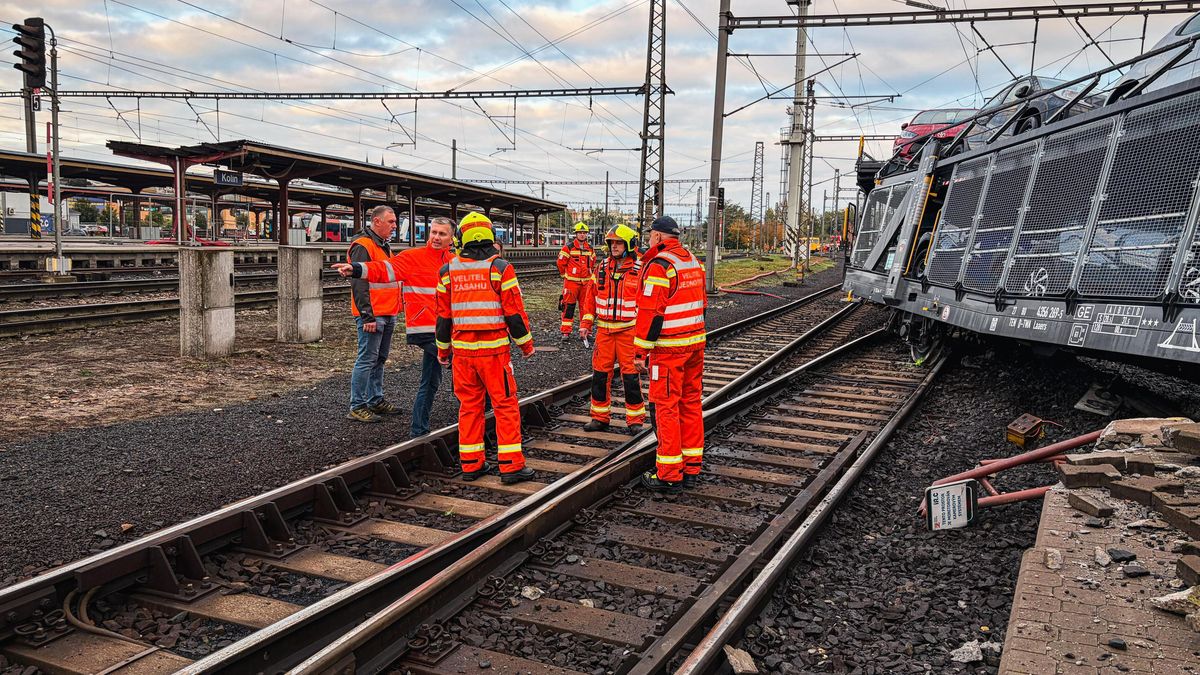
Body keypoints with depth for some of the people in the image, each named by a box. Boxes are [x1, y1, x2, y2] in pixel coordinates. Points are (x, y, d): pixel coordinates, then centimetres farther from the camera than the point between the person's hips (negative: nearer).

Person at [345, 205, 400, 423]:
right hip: (372, 316, -10)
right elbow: (359, 284, -18)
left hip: (387, 315, 10)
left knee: (380, 359, 15)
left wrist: (395, 309, 23)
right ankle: (357, 407, -2)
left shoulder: (384, 246, 19)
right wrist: (367, 316, -22)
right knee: (367, 360, -7)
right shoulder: (363, 246, -12)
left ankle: (376, 400, 25)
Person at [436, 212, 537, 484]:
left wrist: (443, 349, 20)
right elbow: (514, 311, -7)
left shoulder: (448, 271, 4)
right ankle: (511, 465, 3)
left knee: (469, 406, 12)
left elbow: (443, 315, 9)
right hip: (494, 349, -4)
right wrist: (526, 344, 6)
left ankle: (471, 464, 17)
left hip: (462, 349, 4)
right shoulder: (500, 268, -7)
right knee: (506, 406, 3)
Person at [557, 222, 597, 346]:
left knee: (586, 306, 6)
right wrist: (565, 275, 5)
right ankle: (566, 332, 1)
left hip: (586, 282, 5)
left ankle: (585, 331, 15)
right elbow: (561, 263, -2)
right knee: (568, 307, -4)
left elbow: (593, 264, 24)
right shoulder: (568, 247, -6)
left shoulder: (590, 249, 11)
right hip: (571, 282, -5)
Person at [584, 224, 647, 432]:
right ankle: (600, 417, 17)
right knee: (600, 372, 6)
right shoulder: (602, 269, 8)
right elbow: (592, 296, 15)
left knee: (630, 374, -2)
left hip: (629, 330, -4)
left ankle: (636, 419, 10)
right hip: (604, 329, 4)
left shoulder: (639, 270, -4)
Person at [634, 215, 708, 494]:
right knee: (691, 403, 12)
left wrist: (640, 351, -13)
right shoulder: (693, 261, 12)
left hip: (668, 349, -8)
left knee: (666, 408, -3)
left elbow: (650, 312, -18)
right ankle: (691, 469, 20)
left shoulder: (659, 265, -15)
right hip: (695, 343, 8)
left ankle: (669, 476, 1)